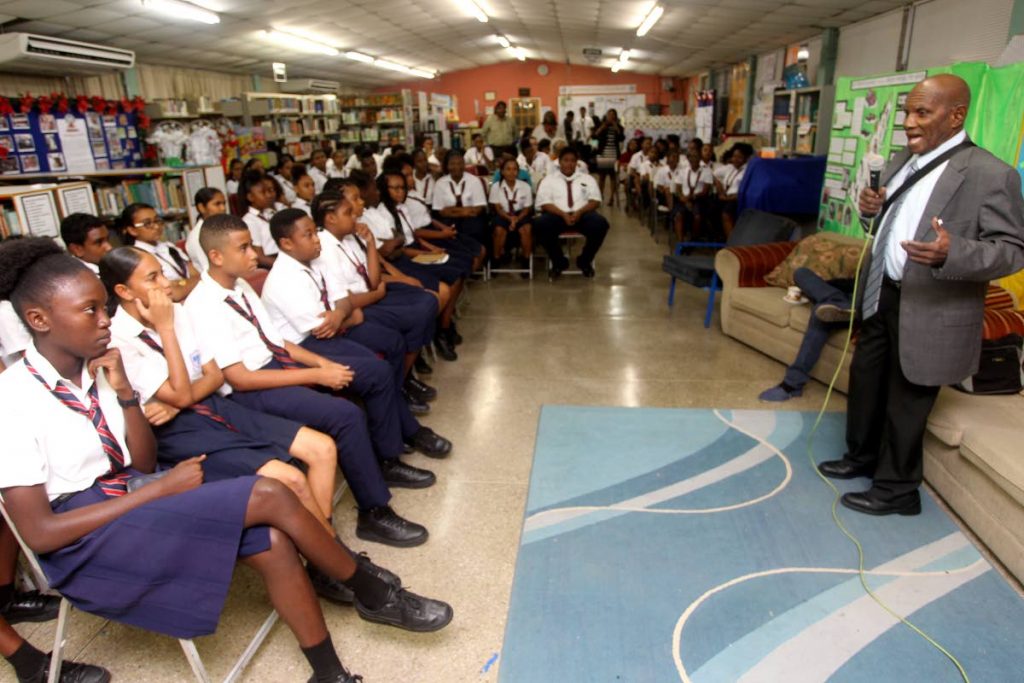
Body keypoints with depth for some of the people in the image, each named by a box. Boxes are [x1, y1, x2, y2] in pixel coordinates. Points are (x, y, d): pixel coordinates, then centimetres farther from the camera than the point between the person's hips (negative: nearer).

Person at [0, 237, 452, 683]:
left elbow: (143, 465, 6)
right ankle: (373, 592, -1)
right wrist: (163, 488, -18)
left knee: (274, 543, -18)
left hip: (130, 496, 7)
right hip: (84, 543, -6)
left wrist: (123, 392, -9)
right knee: (270, 497, -22)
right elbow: (38, 532, -17)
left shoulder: (92, 370, 4)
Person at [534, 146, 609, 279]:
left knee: (601, 224, -31)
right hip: (557, 215, -1)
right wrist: (563, 214, -18)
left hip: (582, 214, 1)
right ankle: (559, 262, -10)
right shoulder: (549, 180, 13)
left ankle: (585, 261, -6)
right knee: (540, 225, -33)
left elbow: (595, 200, 7)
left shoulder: (587, 179, 19)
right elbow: (544, 203, -1)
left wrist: (579, 212, -14)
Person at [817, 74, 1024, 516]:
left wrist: (952, 253, -35)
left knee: (906, 402, 5)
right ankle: (861, 457, 42)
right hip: (880, 296, 8)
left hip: (930, 312, -8)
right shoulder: (901, 161, 9)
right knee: (865, 380, 20)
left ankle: (895, 489, 25)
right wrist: (871, 209, -2)